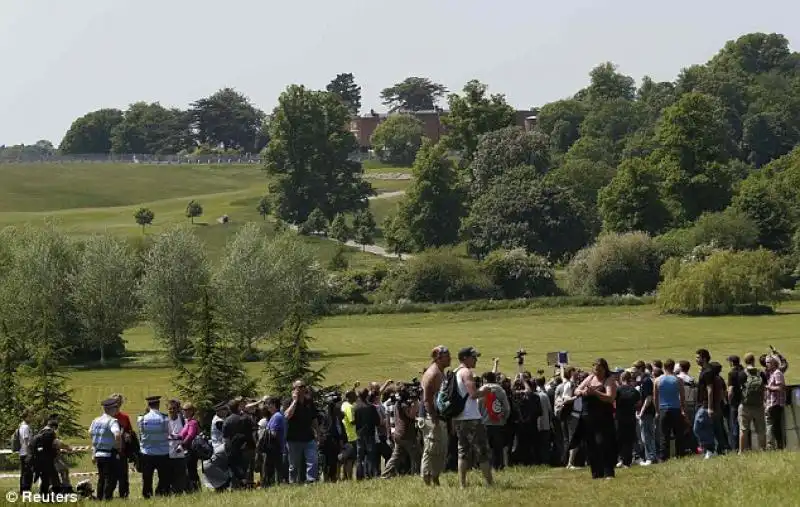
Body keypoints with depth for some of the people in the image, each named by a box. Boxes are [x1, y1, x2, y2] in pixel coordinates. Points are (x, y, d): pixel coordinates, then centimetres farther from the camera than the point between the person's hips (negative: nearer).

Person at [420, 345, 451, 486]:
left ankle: (435, 479, 17)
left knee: (442, 451, 12)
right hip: (431, 417, -10)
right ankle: (427, 480, -7)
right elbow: (427, 399, -20)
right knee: (431, 449, -8)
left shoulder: (441, 373, 17)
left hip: (440, 418, 10)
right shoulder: (432, 374, -14)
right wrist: (434, 418, -24)